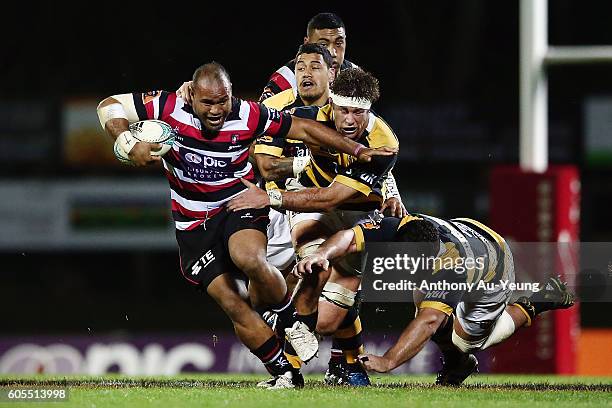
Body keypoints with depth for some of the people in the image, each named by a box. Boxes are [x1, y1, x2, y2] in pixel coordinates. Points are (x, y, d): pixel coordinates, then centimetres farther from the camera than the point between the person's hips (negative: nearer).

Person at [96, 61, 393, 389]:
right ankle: (285, 374, 6)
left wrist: (357, 150, -8)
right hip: (194, 224, 2)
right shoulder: (169, 108, -16)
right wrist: (129, 145, -25)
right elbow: (109, 107, -9)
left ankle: (290, 319, -7)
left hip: (240, 206, -2)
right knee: (233, 304, -9)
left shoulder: (247, 116, -16)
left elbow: (303, 128, -6)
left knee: (249, 259, -35)